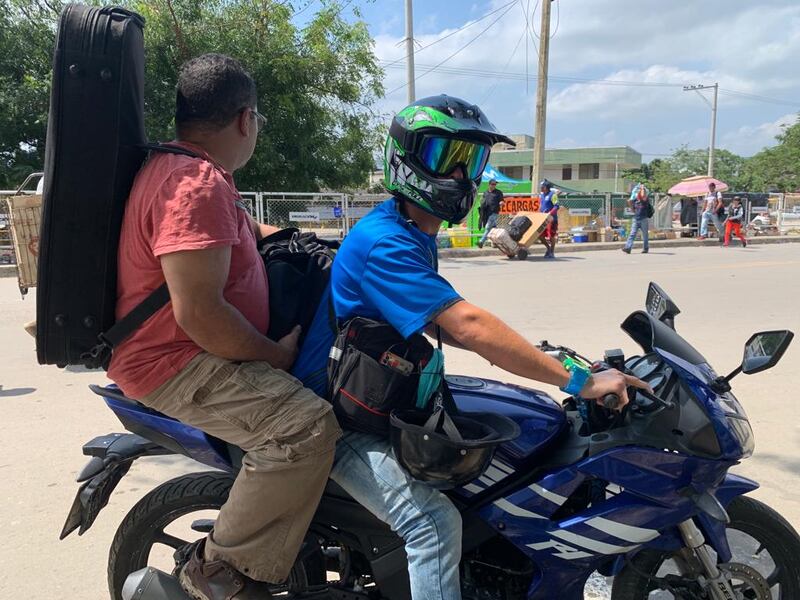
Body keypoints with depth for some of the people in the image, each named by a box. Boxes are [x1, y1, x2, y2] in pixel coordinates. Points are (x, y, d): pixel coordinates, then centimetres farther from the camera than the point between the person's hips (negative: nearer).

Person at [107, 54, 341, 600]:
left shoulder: (189, 170, 13)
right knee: (306, 423, -29)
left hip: (192, 350, 11)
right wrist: (276, 355, -16)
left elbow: (250, 230, 28)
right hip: (176, 364, -11)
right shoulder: (198, 183, -22)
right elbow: (198, 313, -29)